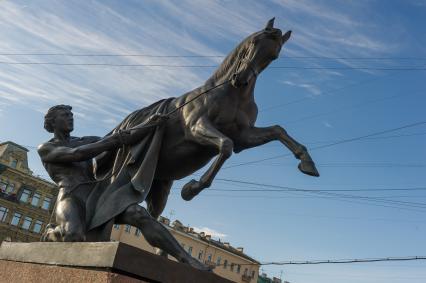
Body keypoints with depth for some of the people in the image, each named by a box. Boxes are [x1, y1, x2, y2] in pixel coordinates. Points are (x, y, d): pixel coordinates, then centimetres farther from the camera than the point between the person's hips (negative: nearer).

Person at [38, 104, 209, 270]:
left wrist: (150, 124, -5)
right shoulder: (44, 149, 12)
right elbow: (77, 155, -9)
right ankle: (51, 234, 2)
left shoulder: (86, 142, 25)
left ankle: (187, 261, -29)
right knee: (74, 237, -37)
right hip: (71, 199, -4)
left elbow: (123, 139, 10)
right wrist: (112, 141, -9)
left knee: (139, 215, -24)